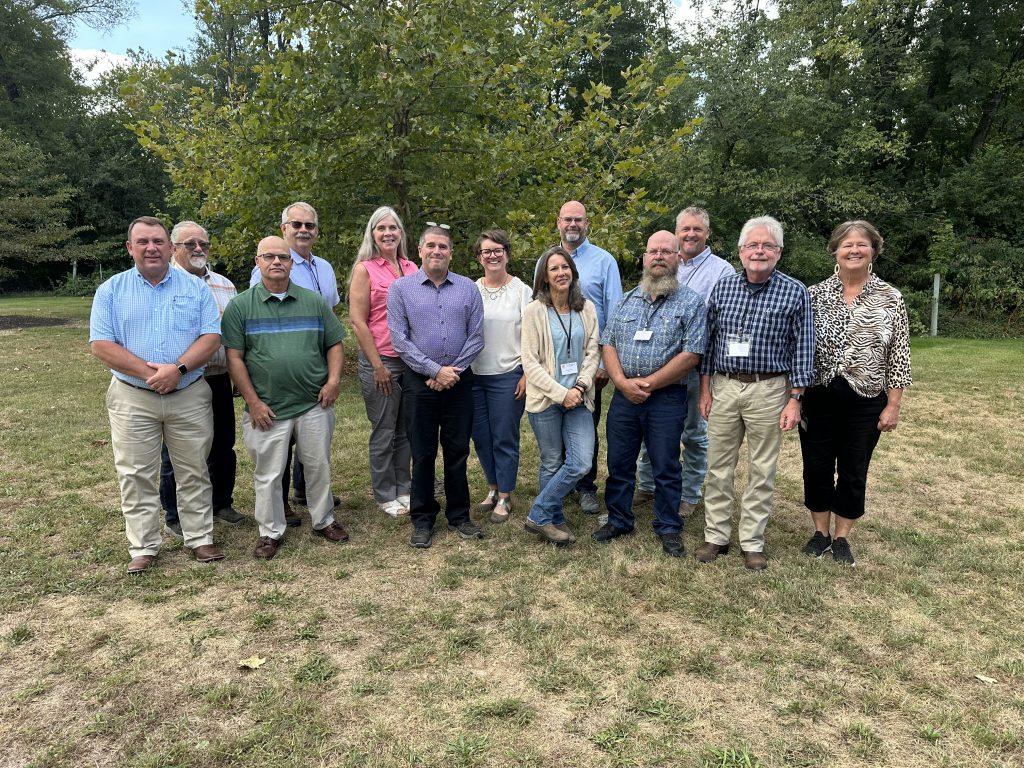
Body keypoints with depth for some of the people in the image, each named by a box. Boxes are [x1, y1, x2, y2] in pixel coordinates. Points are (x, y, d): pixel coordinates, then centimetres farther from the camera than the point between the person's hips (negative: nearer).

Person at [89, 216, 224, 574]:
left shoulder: (196, 287, 3)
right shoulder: (111, 290, 3)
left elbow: (211, 336, -5)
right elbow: (101, 344, -5)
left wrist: (178, 369, -19)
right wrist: (149, 373, -15)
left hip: (190, 396, 0)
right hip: (132, 397, 0)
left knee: (194, 473, 8)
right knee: (136, 476, 5)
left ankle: (199, 538, 19)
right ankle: (143, 548, 16)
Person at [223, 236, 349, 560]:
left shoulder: (314, 301, 7)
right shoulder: (240, 306, 0)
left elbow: (334, 344, 10)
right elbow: (234, 357, -4)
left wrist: (334, 380, -5)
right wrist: (253, 402, -9)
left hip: (314, 405, 2)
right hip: (267, 410, -2)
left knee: (319, 467, 13)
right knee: (268, 475, 8)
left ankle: (324, 521, 31)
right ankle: (271, 532, 24)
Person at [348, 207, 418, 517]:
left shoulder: (411, 268, 9)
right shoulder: (365, 269, -4)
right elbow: (357, 321, -8)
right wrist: (378, 366, -12)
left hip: (412, 360, 4)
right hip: (381, 361, -4)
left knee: (406, 430, 12)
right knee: (384, 433, 6)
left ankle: (403, 489, 26)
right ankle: (385, 496, 20)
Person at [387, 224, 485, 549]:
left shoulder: (468, 288, 5)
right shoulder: (401, 288, 0)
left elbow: (476, 337, 1)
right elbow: (399, 339, -6)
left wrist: (453, 371, -8)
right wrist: (435, 371, -11)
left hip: (459, 381, 2)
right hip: (420, 382, -1)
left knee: (457, 451, 9)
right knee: (422, 453, 6)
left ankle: (459, 516, 22)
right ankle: (422, 520, 19)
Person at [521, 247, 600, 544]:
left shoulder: (587, 308, 6)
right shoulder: (534, 311, -5)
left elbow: (592, 353, 5)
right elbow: (531, 363, -8)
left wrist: (580, 387, -11)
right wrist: (560, 393, -15)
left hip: (578, 398, 3)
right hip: (546, 398, -3)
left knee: (581, 463, -5)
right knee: (552, 464, 5)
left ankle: (543, 517, 10)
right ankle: (541, 518, 23)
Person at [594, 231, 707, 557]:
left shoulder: (691, 303, -2)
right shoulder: (627, 301, 12)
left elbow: (691, 354, -10)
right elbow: (607, 344, 7)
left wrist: (649, 383, -13)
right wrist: (622, 382, -10)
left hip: (667, 398, -4)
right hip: (624, 395, 4)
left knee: (666, 467, 6)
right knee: (618, 462, 11)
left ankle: (669, 528, 22)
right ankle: (618, 520, 28)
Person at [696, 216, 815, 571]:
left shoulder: (795, 293, -3)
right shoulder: (722, 288, 4)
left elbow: (803, 348, -3)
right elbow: (708, 341, 9)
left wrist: (794, 400, -7)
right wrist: (705, 389, 6)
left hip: (769, 390, -2)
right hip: (724, 386, 3)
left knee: (761, 471, 6)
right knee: (719, 467, 8)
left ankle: (752, 543, 18)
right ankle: (716, 536, 20)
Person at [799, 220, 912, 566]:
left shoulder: (890, 299, -1)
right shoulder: (815, 294, 1)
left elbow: (898, 356, -1)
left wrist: (893, 405, -4)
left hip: (865, 401, -1)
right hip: (818, 398, 1)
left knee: (853, 471, 9)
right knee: (817, 467, 9)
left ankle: (841, 537, 25)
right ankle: (821, 531, 27)